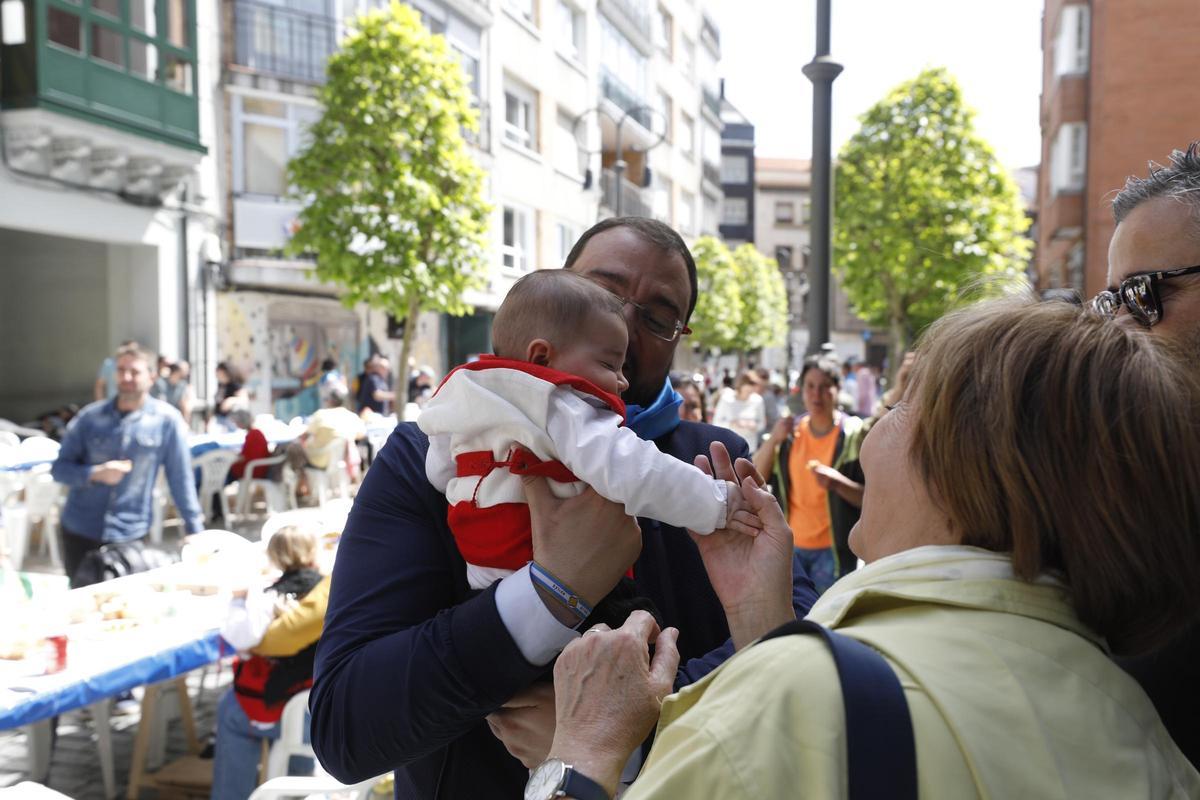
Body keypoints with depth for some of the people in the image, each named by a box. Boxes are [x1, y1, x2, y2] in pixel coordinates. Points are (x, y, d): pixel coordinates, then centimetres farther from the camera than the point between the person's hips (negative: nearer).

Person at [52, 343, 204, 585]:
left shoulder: (167, 420, -8)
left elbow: (181, 478, -4)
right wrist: (95, 473, -17)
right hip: (79, 531, 3)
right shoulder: (90, 416, 0)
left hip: (129, 536, -2)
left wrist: (196, 532, -4)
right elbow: (60, 468, 3)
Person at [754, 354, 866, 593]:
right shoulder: (791, 432, 5)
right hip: (791, 547, 4)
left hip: (833, 550, -4)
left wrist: (838, 482, -28)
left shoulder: (854, 434, -7)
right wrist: (773, 440, -12)